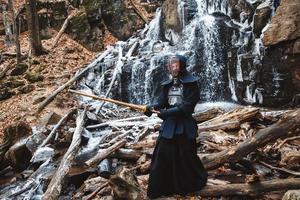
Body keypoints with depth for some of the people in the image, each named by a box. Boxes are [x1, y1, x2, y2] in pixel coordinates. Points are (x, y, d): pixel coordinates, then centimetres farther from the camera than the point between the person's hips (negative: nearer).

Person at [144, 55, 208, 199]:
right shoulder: (167, 84, 11)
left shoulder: (191, 83, -8)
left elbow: (187, 106, -16)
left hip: (184, 126, -5)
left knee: (186, 157, 7)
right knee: (162, 156, 5)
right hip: (169, 125, 6)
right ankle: (160, 188, 19)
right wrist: (152, 108, -20)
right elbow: (161, 102, 2)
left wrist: (166, 112, -20)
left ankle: (198, 181, 33)